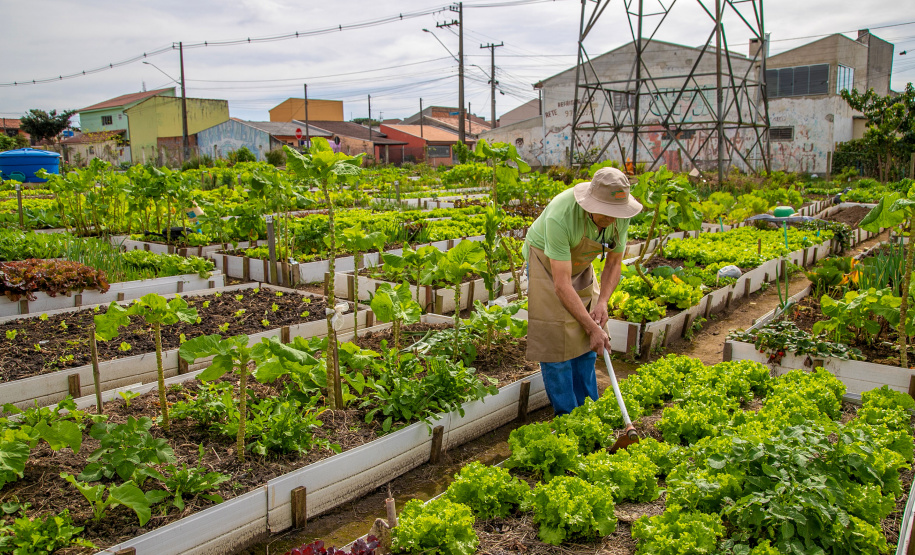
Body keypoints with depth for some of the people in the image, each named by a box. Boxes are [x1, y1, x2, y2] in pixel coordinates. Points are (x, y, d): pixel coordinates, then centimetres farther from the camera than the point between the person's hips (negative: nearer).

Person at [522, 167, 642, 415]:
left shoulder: (620, 216, -20)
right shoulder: (560, 217, -39)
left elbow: (614, 263, -3)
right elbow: (562, 285, -36)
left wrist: (602, 302, -18)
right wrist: (593, 328, -32)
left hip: (580, 264, 6)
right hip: (545, 262, -5)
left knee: (586, 341, 6)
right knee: (556, 340, -9)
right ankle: (567, 416, 3)